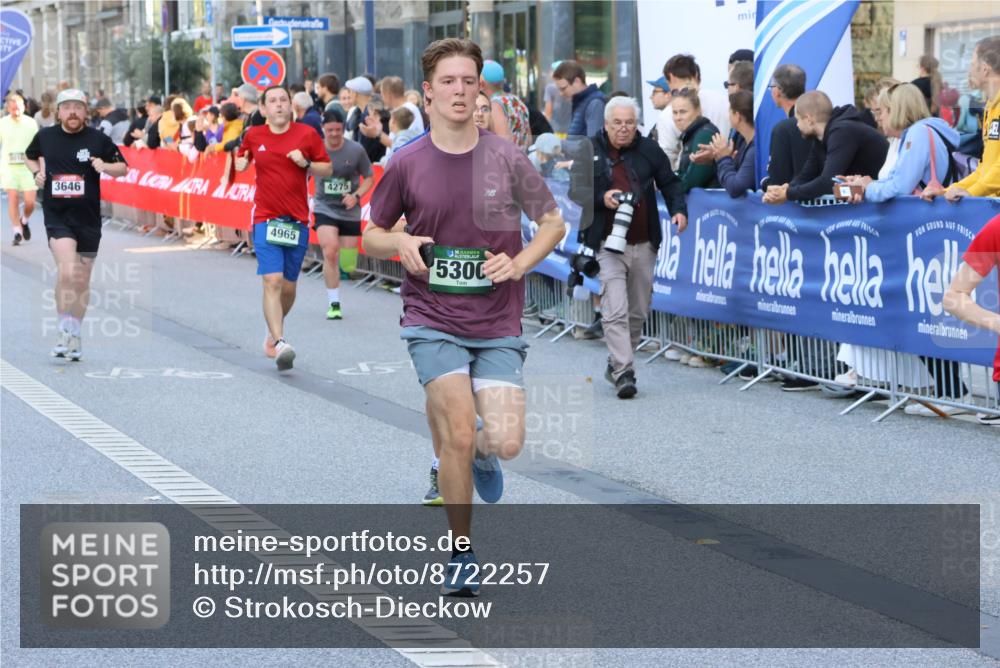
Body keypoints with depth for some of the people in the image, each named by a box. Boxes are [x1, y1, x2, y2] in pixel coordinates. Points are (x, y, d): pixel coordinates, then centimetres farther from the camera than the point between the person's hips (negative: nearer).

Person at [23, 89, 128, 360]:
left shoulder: (98, 139, 0)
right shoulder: (45, 136, 4)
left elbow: (123, 167, 8)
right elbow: (30, 156, 25)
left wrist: (105, 167, -13)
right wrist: (37, 172, 4)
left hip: (88, 218, 1)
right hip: (56, 216, -1)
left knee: (82, 279, 9)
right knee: (67, 271, -22)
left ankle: (75, 336, 24)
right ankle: (65, 332, -12)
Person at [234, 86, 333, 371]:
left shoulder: (307, 134, 1)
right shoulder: (253, 135, 4)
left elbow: (328, 169, 6)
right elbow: (242, 160, 23)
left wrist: (306, 163, -11)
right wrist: (240, 163, 1)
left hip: (297, 220, 1)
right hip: (266, 219, -1)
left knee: (288, 287, 9)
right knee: (272, 281, -17)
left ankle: (274, 331, 36)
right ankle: (279, 343, -22)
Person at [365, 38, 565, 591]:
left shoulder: (506, 159, -1)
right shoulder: (407, 163, -1)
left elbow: (554, 223, 9)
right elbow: (371, 236, 10)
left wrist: (519, 262, -9)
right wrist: (400, 243, -12)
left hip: (497, 324, 1)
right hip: (432, 318, -1)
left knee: (506, 443, -10)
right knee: (460, 436, -14)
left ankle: (479, 452, 30)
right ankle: (462, 553, 6)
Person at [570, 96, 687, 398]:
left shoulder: (649, 150, 6)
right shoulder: (591, 150, 1)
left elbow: (670, 183, 15)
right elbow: (575, 190, -2)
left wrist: (678, 209, -3)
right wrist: (602, 199, -20)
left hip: (643, 245, 3)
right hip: (607, 245, -3)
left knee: (638, 312, 10)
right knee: (615, 311, -14)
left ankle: (616, 364, 26)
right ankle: (623, 372, -15)